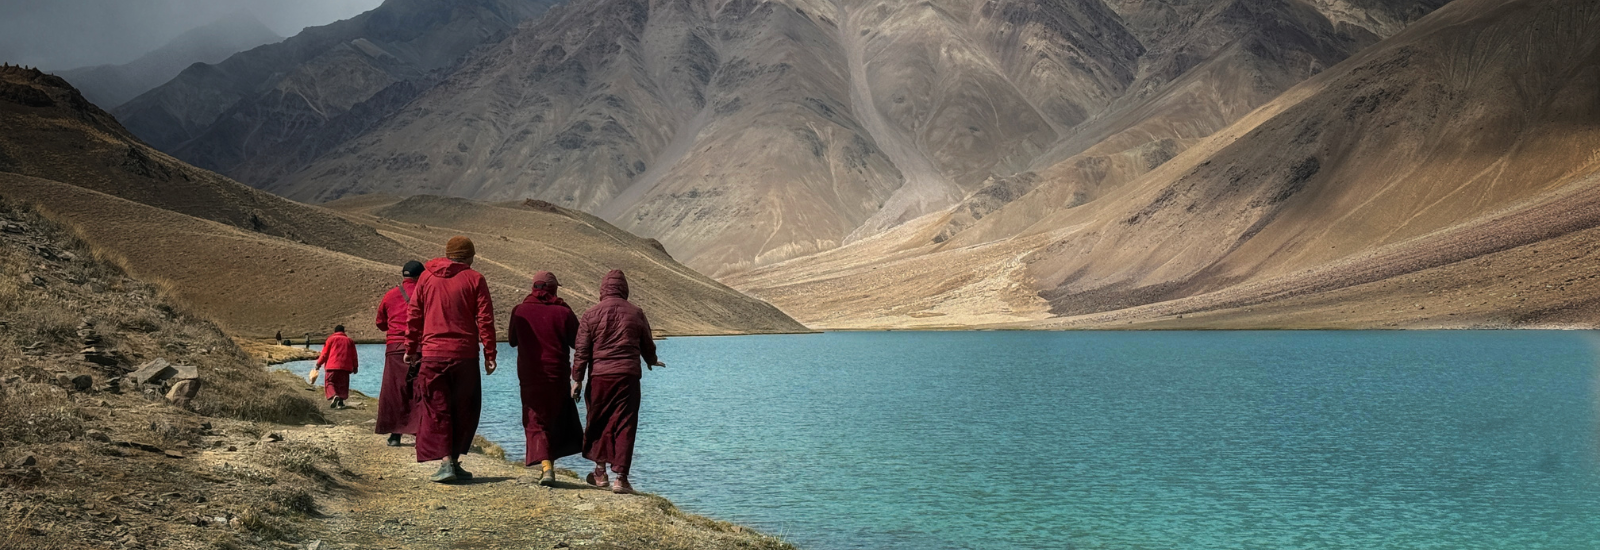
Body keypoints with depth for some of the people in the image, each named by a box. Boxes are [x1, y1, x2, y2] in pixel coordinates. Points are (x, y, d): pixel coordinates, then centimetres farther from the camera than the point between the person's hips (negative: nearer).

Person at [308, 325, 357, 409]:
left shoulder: (331, 339, 7)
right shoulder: (349, 341, 16)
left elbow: (325, 353, 2)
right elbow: (354, 355, 16)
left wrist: (318, 364, 10)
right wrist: (355, 367, 23)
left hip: (332, 366, -3)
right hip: (346, 367, 3)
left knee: (329, 383, 0)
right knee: (343, 385, 11)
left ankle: (334, 396, -27)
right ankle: (340, 402, 0)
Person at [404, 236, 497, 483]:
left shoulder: (426, 277, 7)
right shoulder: (475, 280, 1)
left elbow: (413, 315, 8)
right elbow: (485, 319, -3)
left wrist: (411, 348, 16)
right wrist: (489, 354, 0)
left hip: (432, 354, 1)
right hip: (465, 355, -1)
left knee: (436, 409, 4)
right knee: (464, 410, 12)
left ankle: (446, 462, -7)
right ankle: (454, 460, 14)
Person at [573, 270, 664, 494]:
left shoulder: (591, 314, 0)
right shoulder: (636, 313, 4)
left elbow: (582, 350, -2)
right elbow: (647, 345, 15)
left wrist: (577, 379, 4)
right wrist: (652, 361, 36)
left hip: (599, 376, 0)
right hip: (628, 376, 0)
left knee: (598, 422, 15)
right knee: (624, 425, 2)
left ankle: (600, 471, 21)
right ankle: (621, 477, -2)